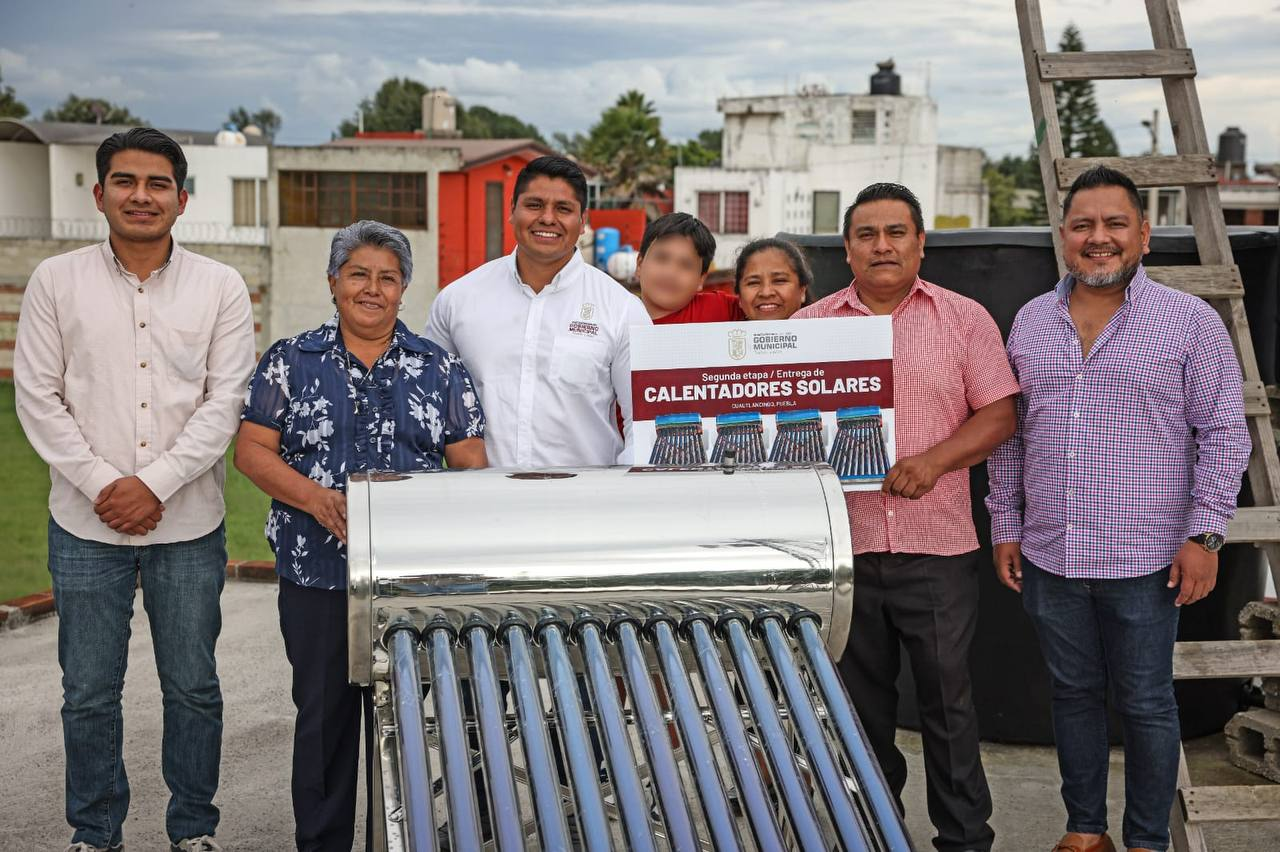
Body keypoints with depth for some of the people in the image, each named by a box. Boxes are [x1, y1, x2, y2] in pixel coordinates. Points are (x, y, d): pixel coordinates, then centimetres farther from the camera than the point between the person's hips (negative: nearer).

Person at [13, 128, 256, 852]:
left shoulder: (221, 288, 1)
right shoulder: (57, 282, 2)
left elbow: (226, 401, -4)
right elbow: (39, 397, 0)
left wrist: (156, 484, -13)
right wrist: (101, 484, -10)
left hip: (189, 523, 0)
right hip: (87, 525, 0)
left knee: (193, 687, 10)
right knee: (89, 694, 9)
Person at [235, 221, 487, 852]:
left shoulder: (438, 368, 7)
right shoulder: (291, 362, 5)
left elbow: (471, 464, 4)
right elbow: (252, 451, 0)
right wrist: (317, 499, -15)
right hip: (317, 572, 0)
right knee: (323, 717, 7)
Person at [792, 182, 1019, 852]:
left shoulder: (965, 319, 5)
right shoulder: (809, 325, 8)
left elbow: (998, 414, 1)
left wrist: (935, 461, -13)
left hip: (938, 546, -1)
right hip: (841, 545, 2)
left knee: (948, 701, 5)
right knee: (858, 702, 12)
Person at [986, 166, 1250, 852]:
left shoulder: (1190, 321, -4)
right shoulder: (1031, 321, 8)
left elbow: (1223, 433, -4)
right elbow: (1009, 433, 13)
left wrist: (1204, 534, -9)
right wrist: (1005, 526, 10)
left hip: (1144, 561, -4)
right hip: (1049, 557, 4)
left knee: (1146, 704, 6)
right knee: (1073, 694, 15)